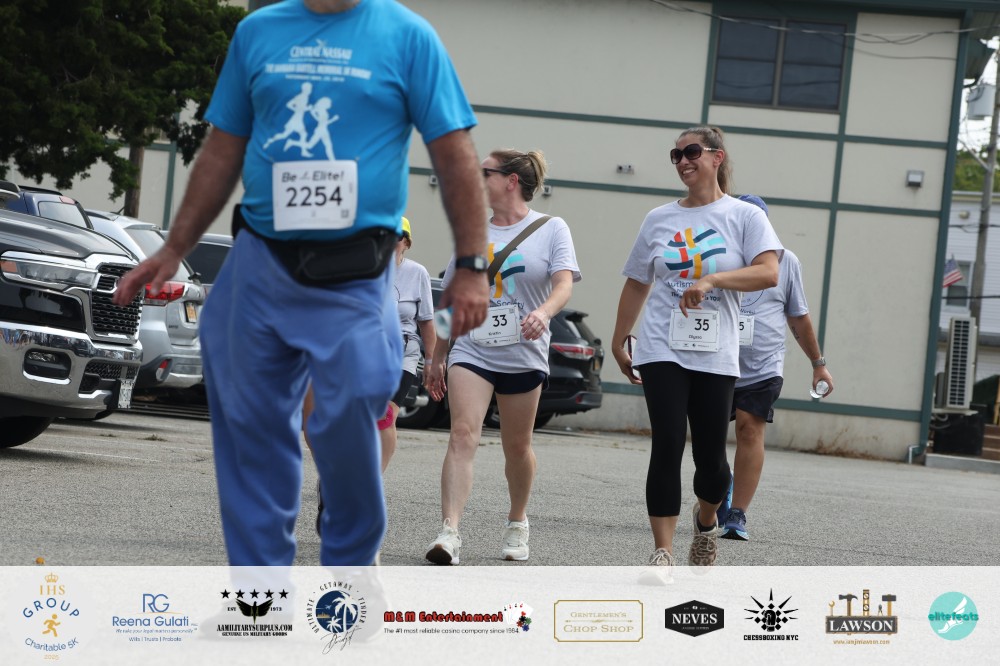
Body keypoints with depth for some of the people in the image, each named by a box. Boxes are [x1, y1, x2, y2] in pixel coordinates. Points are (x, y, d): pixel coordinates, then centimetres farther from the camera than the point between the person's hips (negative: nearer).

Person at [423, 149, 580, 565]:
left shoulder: (551, 229, 2)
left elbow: (564, 284, -11)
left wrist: (543, 313, -33)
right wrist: (437, 358, 17)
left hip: (523, 355, -2)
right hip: (471, 350, 2)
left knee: (517, 447, 9)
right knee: (463, 435, -16)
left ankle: (517, 523, 32)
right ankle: (449, 533, -26)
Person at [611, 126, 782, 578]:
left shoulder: (745, 216, 2)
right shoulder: (659, 219, 11)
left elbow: (768, 272, -13)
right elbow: (636, 284, 19)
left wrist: (712, 279, -23)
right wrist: (619, 342, 18)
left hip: (715, 355, -1)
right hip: (662, 350, 1)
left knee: (711, 455, 2)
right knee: (668, 447, -11)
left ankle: (706, 523, 33)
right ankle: (662, 552, -10)